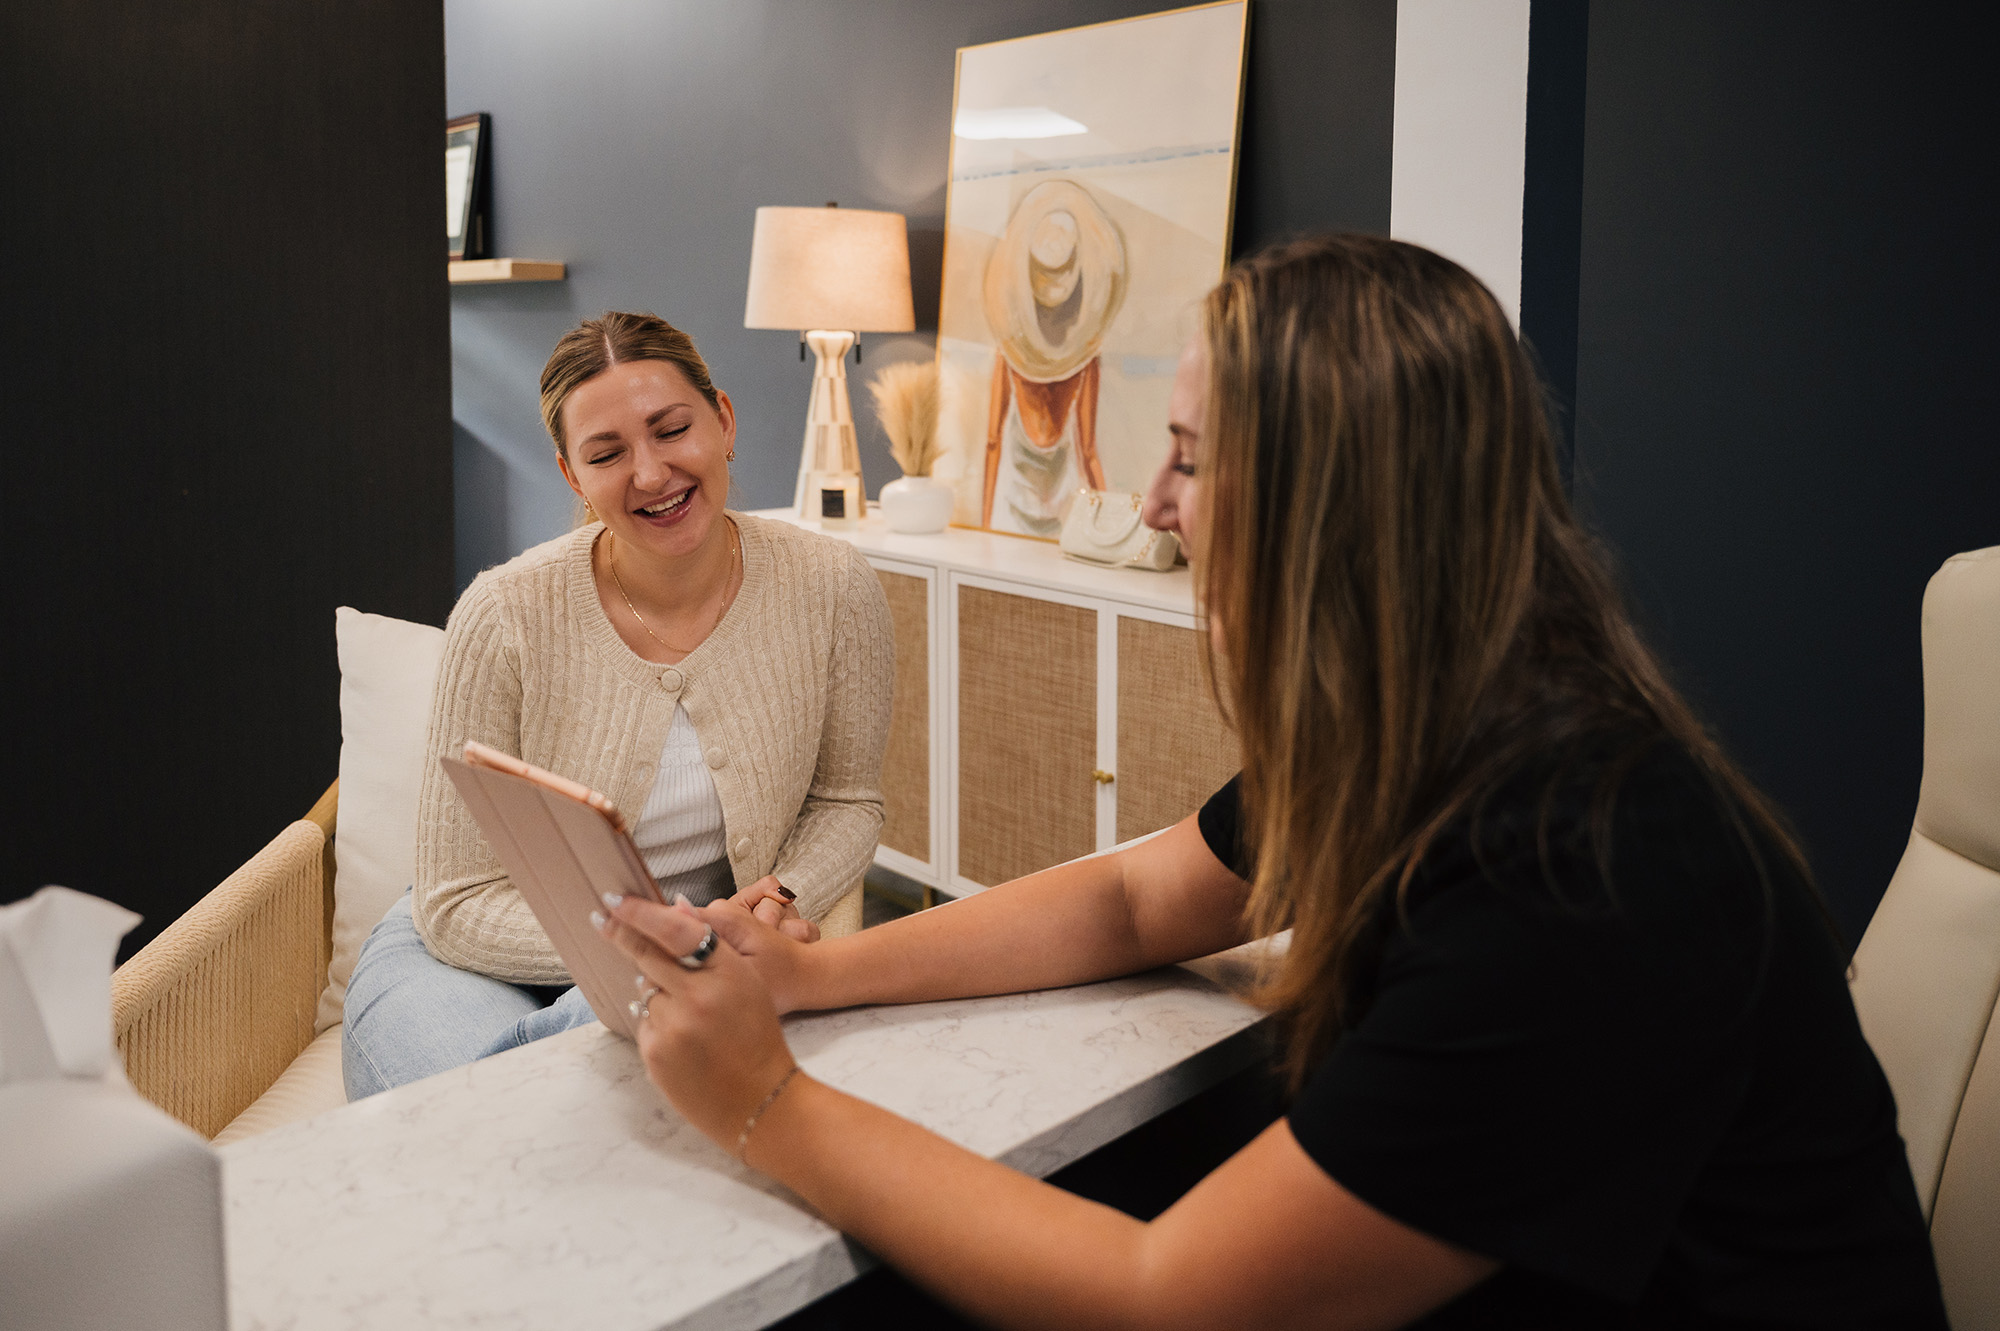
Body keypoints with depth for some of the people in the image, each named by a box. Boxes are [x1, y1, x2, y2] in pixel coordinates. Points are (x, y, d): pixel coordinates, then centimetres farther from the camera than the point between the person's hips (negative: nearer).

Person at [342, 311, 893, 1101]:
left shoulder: (831, 590, -12)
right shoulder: (505, 617, -18)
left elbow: (845, 803, 5)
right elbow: (459, 903, -13)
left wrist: (781, 902, -18)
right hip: (480, 956, 0)